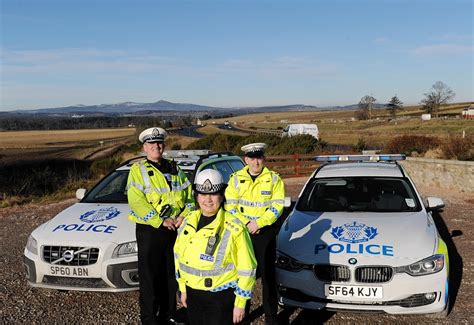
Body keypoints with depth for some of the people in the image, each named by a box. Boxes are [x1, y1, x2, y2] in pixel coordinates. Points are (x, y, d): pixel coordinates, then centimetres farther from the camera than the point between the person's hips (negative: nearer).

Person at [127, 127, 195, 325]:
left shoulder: (174, 170, 13)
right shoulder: (138, 170, -2)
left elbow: (189, 195, 10)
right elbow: (136, 201, -14)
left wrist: (184, 215, -9)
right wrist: (160, 221, -19)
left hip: (175, 230, 5)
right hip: (149, 230, -4)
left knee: (171, 275, 13)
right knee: (149, 277, 0)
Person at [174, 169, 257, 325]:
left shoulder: (234, 228, -17)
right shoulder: (188, 221, 0)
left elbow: (246, 268, -13)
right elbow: (179, 255, 12)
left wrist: (240, 303, -10)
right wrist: (183, 288, 15)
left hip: (222, 298, -5)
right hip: (193, 294, 5)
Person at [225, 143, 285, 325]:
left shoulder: (274, 179, 1)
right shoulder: (236, 179, 4)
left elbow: (277, 206, -6)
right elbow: (230, 205, 0)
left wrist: (258, 223, -16)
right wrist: (246, 224, -12)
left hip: (266, 232, -1)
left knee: (268, 274, 4)